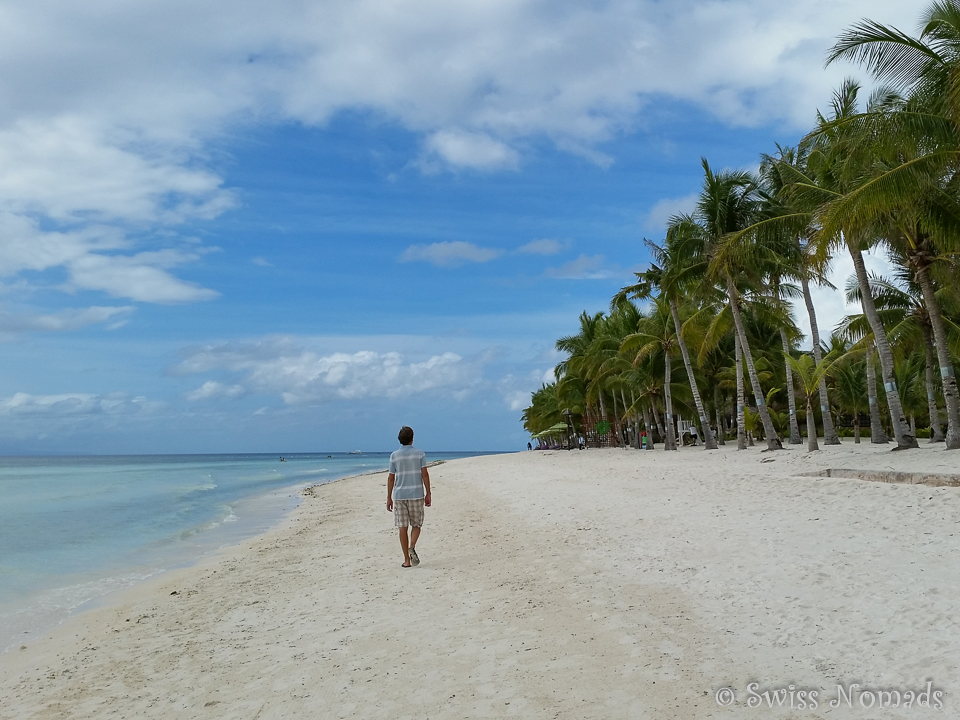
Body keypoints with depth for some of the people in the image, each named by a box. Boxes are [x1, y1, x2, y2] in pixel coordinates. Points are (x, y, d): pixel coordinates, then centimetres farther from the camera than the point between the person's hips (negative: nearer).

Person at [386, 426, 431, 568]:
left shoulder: (394, 455, 3)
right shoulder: (420, 454, 0)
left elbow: (391, 478, 3)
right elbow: (425, 475, -5)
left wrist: (389, 498, 9)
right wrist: (428, 494, 1)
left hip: (399, 495, 1)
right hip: (416, 494, -1)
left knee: (403, 527, 4)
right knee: (416, 525, 12)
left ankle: (407, 560, 4)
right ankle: (412, 547, -14)